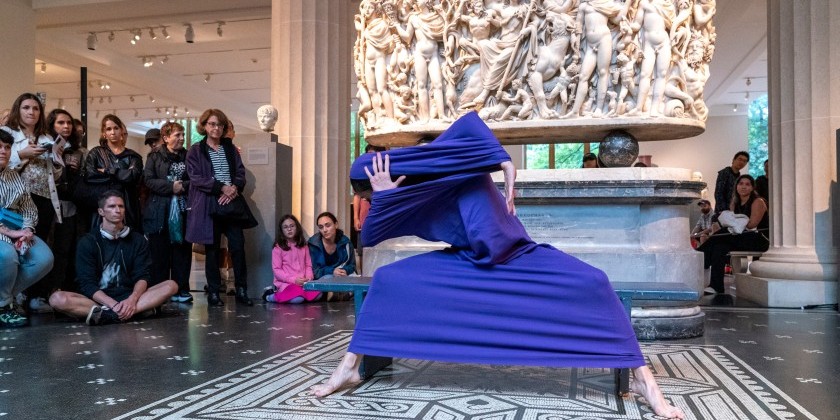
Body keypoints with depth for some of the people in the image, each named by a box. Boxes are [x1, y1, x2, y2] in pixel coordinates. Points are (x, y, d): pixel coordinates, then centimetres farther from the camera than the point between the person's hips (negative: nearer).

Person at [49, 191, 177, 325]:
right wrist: (113, 304, -23)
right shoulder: (87, 242, 3)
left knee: (171, 285, -22)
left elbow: (142, 277, -1)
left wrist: (132, 299, -23)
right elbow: (87, 284, -5)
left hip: (129, 297, 1)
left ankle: (108, 314, -36)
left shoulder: (138, 240, 9)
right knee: (57, 299, -28)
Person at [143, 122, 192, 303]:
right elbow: (148, 180, -4)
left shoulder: (188, 157, 12)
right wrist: (171, 187, -14)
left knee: (182, 250, 2)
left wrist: (183, 186, -13)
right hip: (160, 212, -2)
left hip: (183, 211, 2)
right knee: (159, 253, 1)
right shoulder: (155, 157, 6)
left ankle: (181, 290, 7)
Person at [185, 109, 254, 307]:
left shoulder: (230, 148, 15)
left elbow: (241, 174, 9)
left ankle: (241, 291, 7)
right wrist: (222, 187, -16)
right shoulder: (195, 151, 4)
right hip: (208, 205, -2)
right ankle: (213, 293, 11)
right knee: (212, 249, 3)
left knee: (238, 246, -2)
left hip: (231, 203, 3)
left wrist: (234, 188, -12)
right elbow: (196, 177, -7)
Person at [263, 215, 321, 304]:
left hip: (303, 282, 5)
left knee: (317, 294, -22)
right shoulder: (278, 248, -2)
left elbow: (308, 265, 13)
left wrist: (309, 277, -8)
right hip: (285, 283, -5)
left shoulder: (303, 246, 13)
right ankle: (270, 295, -3)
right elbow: (277, 270, -6)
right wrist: (293, 279, -17)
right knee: (297, 298, -33)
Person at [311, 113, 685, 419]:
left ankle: (641, 377, -13)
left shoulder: (448, 158, -16)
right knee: (388, 279, -10)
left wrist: (505, 164, -32)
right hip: (465, 263, 4)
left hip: (521, 257, -4)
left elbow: (470, 123, -31)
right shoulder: (411, 204, 0)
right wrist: (382, 194, -15)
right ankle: (350, 366, -3)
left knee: (592, 283, -25)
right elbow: (370, 237, -3)